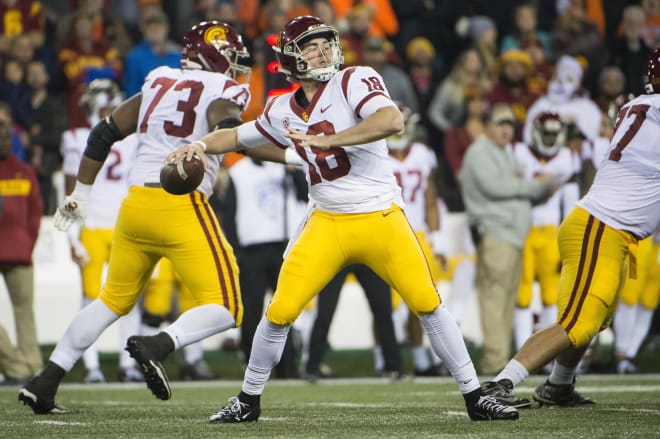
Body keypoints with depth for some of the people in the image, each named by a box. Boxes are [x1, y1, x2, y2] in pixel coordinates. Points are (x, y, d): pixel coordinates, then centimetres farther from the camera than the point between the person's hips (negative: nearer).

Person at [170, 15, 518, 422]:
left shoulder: (355, 81, -10)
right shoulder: (284, 110, 7)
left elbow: (392, 120, -29)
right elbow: (237, 136, 24)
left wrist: (325, 140, -29)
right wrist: (200, 145, 3)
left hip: (382, 219, -3)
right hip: (327, 224, 4)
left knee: (428, 304, -6)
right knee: (281, 311, -3)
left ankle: (475, 396, 6)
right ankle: (249, 399, 15)